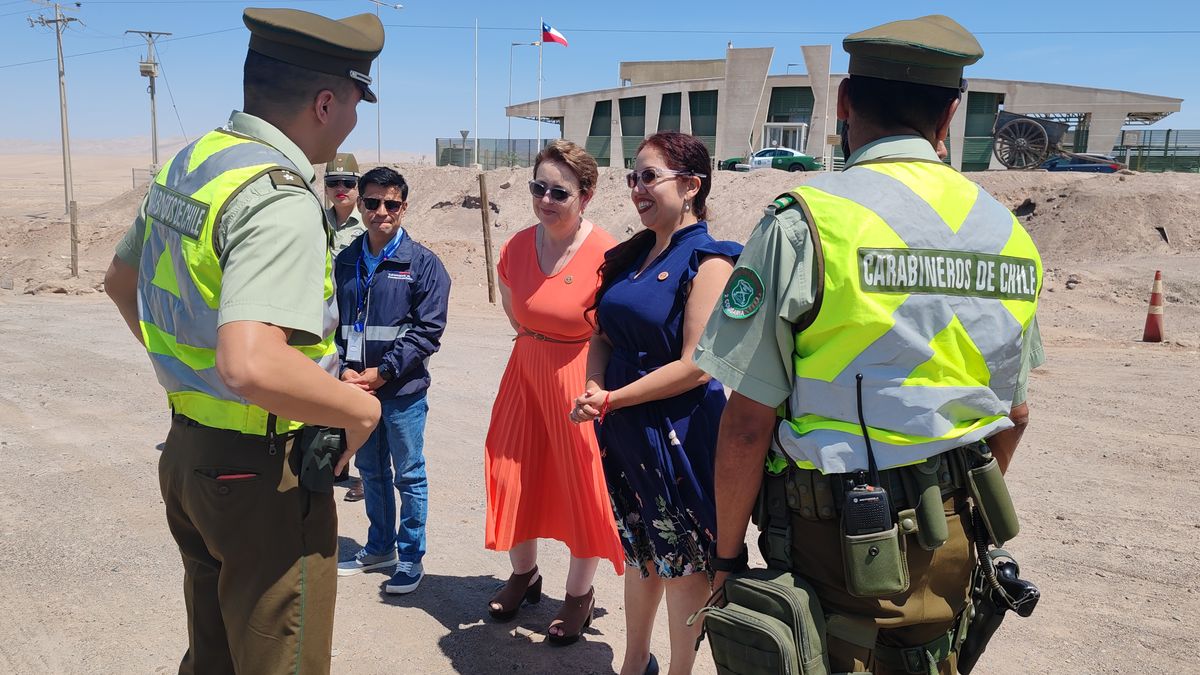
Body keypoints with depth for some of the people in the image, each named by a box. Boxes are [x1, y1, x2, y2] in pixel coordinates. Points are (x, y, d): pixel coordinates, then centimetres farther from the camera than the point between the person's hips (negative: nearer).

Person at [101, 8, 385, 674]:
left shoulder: (182, 166, 5)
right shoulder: (280, 199, -24)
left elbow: (120, 279, 21)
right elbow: (250, 365, -37)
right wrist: (361, 407, -21)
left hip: (186, 448, 9)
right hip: (264, 472, -9)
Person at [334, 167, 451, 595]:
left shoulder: (423, 264, -7)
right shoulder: (345, 262, 6)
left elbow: (428, 331, -11)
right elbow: (333, 321, 8)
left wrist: (382, 372, -15)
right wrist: (344, 369, -8)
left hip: (403, 388, -4)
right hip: (355, 385, 5)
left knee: (408, 475, 6)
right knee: (370, 470, 17)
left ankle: (411, 557, 21)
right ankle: (380, 547, 34)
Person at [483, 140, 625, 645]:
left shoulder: (606, 256, -21)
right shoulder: (515, 249, -4)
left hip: (582, 379, -5)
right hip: (525, 371, 6)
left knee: (582, 484, 7)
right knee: (514, 474, 14)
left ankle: (579, 595, 29)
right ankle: (524, 574, 39)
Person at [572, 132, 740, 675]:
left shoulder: (706, 260, -13)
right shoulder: (632, 255, 9)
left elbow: (696, 365, -19)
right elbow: (603, 334, 13)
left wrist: (613, 400, -16)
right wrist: (595, 389, -7)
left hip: (679, 431, -7)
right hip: (624, 430, 7)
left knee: (683, 559, 9)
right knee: (640, 551, 20)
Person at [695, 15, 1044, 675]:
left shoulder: (805, 223, -16)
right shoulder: (1008, 232, 2)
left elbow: (748, 423, -17)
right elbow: (1014, 414, 12)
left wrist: (727, 553, -4)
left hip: (838, 543, -5)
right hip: (951, 545, 6)